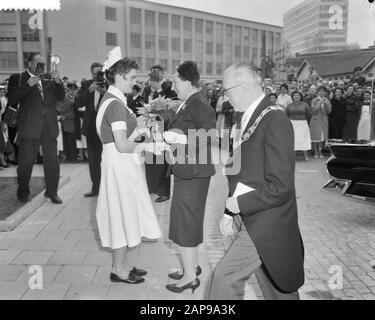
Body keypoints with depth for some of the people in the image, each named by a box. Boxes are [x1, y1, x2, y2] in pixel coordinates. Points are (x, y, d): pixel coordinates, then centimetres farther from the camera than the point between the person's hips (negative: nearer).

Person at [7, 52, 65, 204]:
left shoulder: (49, 79, 13)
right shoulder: (17, 78, 3)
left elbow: (61, 97, 8)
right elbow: (11, 100, -8)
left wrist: (58, 81, -7)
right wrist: (28, 85, -16)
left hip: (49, 127, 3)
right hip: (29, 127, -3)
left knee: (52, 160, 4)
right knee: (26, 161, 4)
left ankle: (52, 191, 17)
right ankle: (23, 192, 23)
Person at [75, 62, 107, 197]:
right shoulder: (86, 85, 6)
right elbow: (77, 103, -5)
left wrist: (105, 93, -26)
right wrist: (89, 90, -15)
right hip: (91, 127, 5)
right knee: (93, 160, 11)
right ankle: (95, 188, 23)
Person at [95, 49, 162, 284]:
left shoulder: (113, 100, 12)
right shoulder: (116, 104, -19)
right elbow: (122, 145, -24)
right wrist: (145, 146, -12)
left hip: (123, 164, 10)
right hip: (120, 165, -10)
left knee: (125, 214, 16)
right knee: (123, 214, 2)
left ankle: (123, 264, 30)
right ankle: (119, 270, 18)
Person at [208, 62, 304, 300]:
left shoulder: (275, 121, -19)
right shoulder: (249, 119, 9)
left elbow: (281, 187, -23)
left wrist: (240, 204, -15)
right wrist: (231, 213, 6)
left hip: (265, 225, -9)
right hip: (251, 220, 9)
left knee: (226, 277, -2)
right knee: (278, 290, 20)